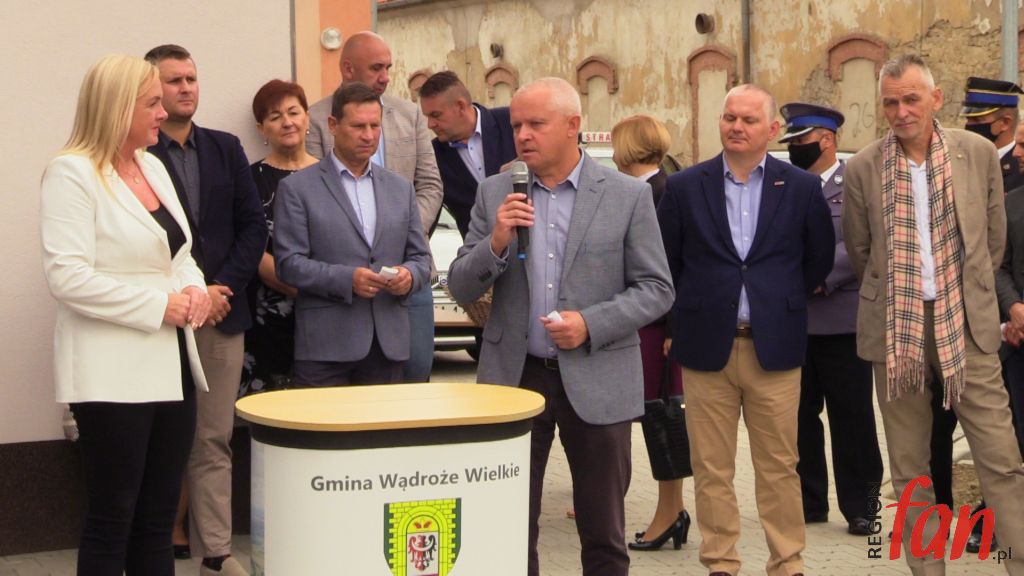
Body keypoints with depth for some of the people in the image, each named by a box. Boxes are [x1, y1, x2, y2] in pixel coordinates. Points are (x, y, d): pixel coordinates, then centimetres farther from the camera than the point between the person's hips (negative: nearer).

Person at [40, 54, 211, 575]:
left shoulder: (152, 166, 14)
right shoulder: (72, 174, -10)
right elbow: (68, 277, -19)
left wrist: (195, 290, 1)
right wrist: (161, 306, -18)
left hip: (170, 367, 8)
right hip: (114, 374, -8)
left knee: (157, 521, 12)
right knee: (112, 522, 0)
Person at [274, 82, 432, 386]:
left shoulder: (400, 188, 16)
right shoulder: (297, 188, 2)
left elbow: (421, 257, 16)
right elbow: (288, 263, -5)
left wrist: (410, 275, -7)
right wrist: (347, 279, -18)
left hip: (388, 345, 4)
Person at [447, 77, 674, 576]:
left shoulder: (628, 196, -2)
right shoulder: (495, 193, 5)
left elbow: (656, 289, -1)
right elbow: (461, 288, 4)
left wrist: (591, 324, -15)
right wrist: (495, 244, -16)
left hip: (596, 380, -2)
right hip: (514, 375, 2)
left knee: (604, 535, 8)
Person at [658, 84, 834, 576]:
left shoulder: (802, 188, 2)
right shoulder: (685, 187, 2)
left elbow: (819, 260, 12)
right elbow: (666, 263, 9)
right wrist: (688, 317, 10)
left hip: (774, 347, 0)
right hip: (706, 347, 1)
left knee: (778, 466, 5)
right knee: (711, 469, 6)